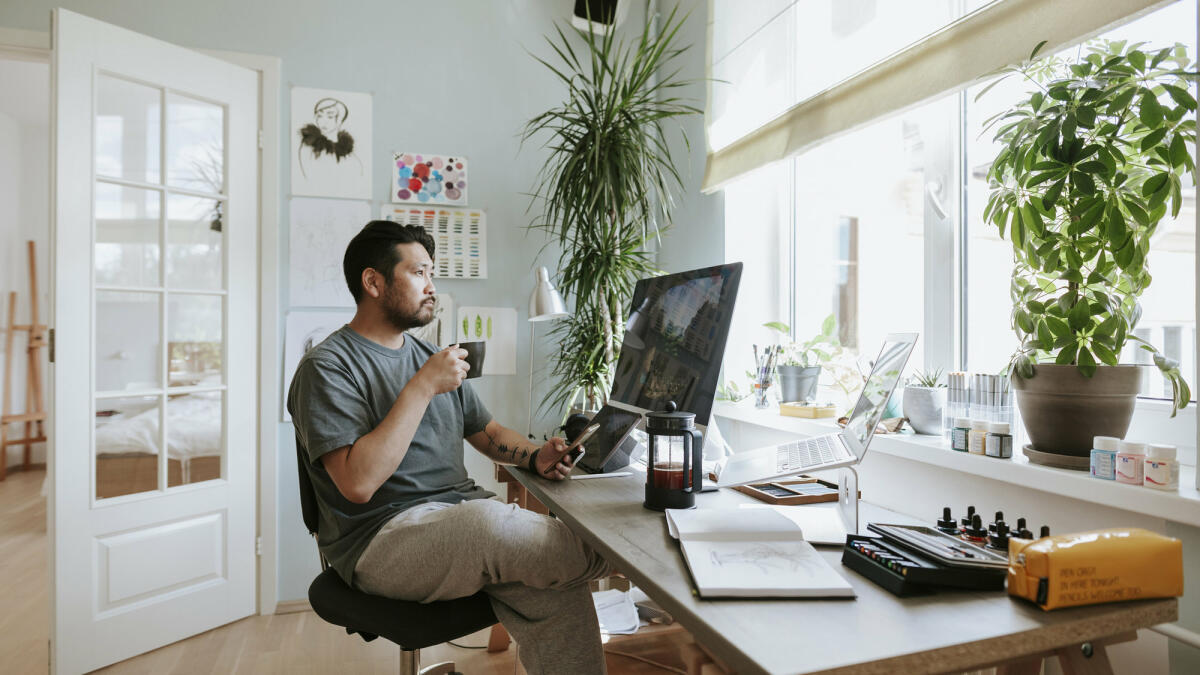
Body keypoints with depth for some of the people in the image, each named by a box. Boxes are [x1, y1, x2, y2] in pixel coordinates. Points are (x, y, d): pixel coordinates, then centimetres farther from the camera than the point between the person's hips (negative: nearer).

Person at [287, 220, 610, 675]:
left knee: (557, 595, -21)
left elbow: (486, 432, 21)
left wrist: (535, 456, 0)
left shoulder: (430, 357, 17)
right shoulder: (328, 368, -6)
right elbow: (358, 483, -20)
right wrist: (423, 387, -19)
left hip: (464, 511, 6)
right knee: (487, 522, -34)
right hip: (382, 536, -6)